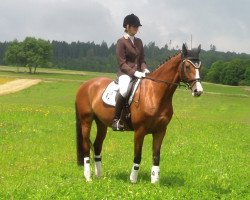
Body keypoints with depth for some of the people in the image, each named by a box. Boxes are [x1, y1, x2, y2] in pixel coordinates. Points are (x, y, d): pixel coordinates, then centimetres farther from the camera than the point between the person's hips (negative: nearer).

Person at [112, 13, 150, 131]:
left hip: (138, 73, 7)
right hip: (125, 73, -7)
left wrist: (144, 69, -4)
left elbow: (142, 59, 17)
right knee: (124, 90, -37)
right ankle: (116, 120, -29)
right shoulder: (121, 42, -3)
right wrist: (134, 72, -20)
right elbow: (122, 63, -9)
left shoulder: (138, 42, 16)